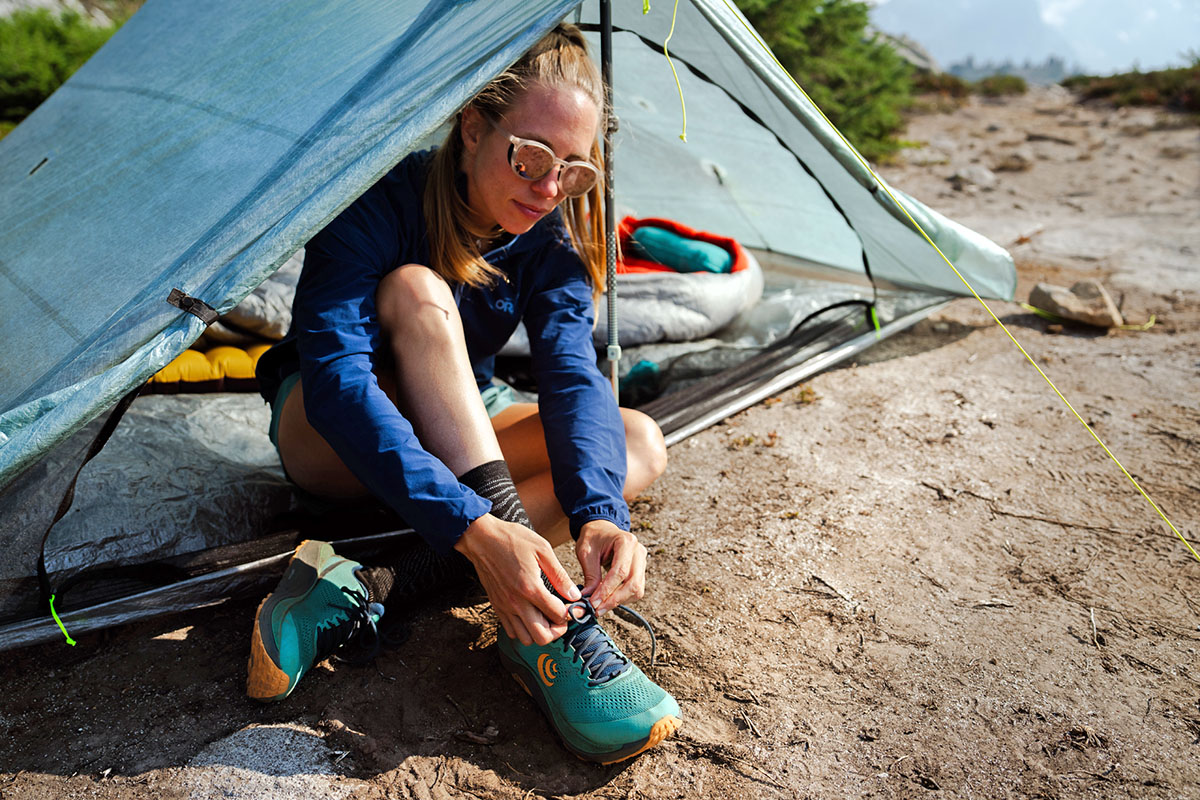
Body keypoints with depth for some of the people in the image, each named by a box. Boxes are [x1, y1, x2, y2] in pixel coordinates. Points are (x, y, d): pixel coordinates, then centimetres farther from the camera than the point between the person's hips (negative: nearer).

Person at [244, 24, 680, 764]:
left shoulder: (549, 235, -12)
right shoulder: (381, 201, -26)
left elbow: (574, 375, -26)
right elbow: (336, 378, -38)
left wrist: (600, 510, -46)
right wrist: (475, 527, -50)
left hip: (456, 435, 4)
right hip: (327, 439, -4)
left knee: (641, 443, -19)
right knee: (415, 292, -35)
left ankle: (370, 589, -32)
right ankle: (536, 627, -41)